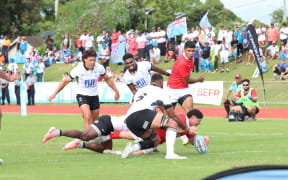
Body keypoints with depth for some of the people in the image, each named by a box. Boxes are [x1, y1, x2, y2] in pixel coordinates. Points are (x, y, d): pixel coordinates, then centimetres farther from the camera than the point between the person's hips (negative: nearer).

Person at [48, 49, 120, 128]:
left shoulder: (99, 68, -11)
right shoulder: (78, 69, -19)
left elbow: (107, 79, 9)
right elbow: (65, 81, -8)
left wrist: (116, 91, 15)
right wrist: (54, 93, -11)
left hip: (94, 96, 4)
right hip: (82, 95, -4)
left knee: (95, 121, 11)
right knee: (87, 117, -26)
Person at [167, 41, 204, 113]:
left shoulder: (191, 58, 2)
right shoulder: (182, 63, -25)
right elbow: (186, 81, -15)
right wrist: (199, 79, 0)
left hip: (184, 89, 6)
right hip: (173, 89, -6)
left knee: (189, 109, -17)